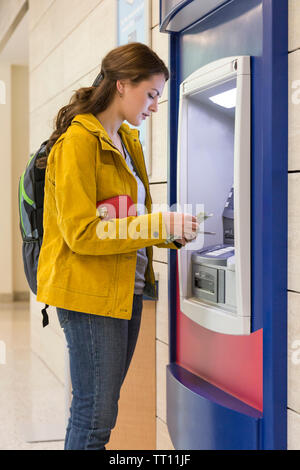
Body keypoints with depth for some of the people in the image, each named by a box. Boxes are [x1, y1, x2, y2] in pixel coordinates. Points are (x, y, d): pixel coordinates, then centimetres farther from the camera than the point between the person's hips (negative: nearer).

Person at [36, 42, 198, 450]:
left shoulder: (127, 141, 17)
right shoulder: (77, 141, -12)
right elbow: (81, 233, -18)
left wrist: (172, 231, 2)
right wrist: (159, 225, -19)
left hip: (127, 287, 9)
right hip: (89, 292, -9)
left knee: (98, 409, 14)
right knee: (96, 416, -3)